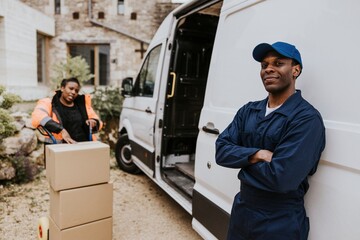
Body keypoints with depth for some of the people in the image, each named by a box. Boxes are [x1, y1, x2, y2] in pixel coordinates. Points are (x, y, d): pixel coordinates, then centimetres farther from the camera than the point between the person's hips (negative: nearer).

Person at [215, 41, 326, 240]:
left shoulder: (307, 118, -19)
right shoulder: (248, 111, 2)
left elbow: (281, 178, -27)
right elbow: (221, 150, -6)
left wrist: (244, 162, -12)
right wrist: (255, 155, -22)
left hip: (280, 224, -5)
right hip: (240, 211, 6)